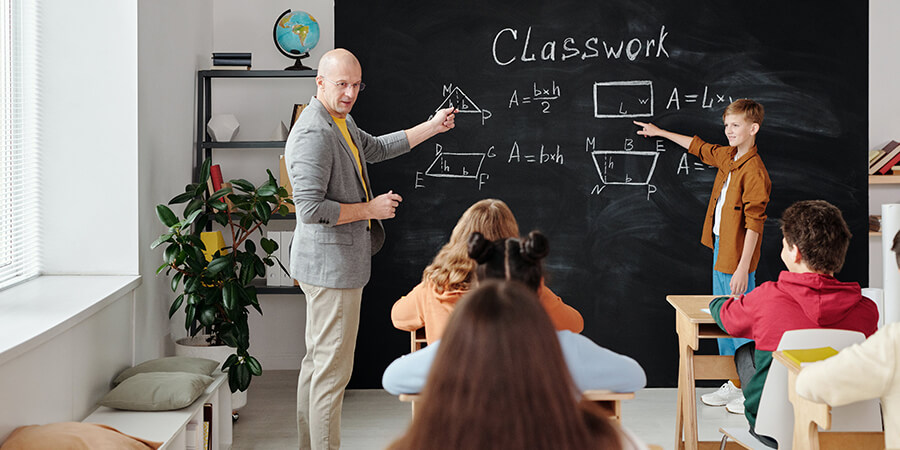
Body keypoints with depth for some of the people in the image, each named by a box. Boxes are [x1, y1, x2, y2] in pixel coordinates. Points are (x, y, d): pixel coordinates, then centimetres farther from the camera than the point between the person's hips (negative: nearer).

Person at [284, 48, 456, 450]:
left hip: (334, 263, 11)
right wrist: (370, 209, -16)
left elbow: (376, 148, 32)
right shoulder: (313, 134, -21)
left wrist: (432, 127, 30)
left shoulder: (341, 123, 13)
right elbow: (311, 208, -27)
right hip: (331, 265, -11)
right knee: (333, 368, -6)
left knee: (317, 361, 16)